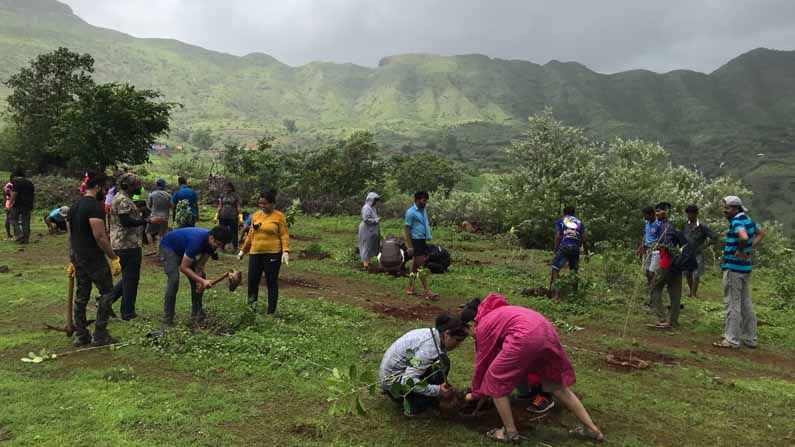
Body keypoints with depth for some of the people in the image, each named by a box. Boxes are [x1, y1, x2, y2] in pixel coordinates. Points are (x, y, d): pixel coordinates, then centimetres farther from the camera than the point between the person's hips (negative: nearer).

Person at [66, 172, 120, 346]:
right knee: (107, 292, 1)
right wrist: (114, 258, -20)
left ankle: (81, 336, 20)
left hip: (77, 258, 9)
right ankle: (100, 336, 3)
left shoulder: (74, 206, 14)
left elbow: (71, 235, 19)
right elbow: (100, 236, -24)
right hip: (93, 258, -9)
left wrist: (73, 260, 25)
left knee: (81, 296, 14)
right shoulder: (95, 207, -16)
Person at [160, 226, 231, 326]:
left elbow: (200, 265, -12)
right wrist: (202, 281, -39)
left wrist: (200, 282, -26)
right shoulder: (197, 240, -41)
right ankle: (167, 320, -18)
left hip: (184, 249, 8)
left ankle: (196, 314, 10)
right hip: (168, 247, -8)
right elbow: (183, 267, -35)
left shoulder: (211, 242, -17)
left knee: (200, 277, -1)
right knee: (174, 279, -24)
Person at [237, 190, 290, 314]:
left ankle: (271, 312, 12)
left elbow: (284, 235, -6)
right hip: (255, 253, 4)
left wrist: (286, 251, -18)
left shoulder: (279, 216, -4)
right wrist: (243, 250, 18)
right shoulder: (256, 215, 10)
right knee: (253, 279, 2)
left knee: (271, 282, 3)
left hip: (273, 254, -4)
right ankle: (252, 301, 25)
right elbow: (250, 234, 17)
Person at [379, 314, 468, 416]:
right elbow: (407, 381, -31)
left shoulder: (434, 334, -1)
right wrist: (438, 390, -29)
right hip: (392, 381, -9)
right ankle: (414, 406, -9)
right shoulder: (429, 347, -27)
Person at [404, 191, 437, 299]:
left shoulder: (424, 210, 13)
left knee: (415, 265, 13)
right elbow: (406, 229, -13)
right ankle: (427, 291, -9)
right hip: (416, 240, -8)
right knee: (421, 266, -9)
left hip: (423, 240, 8)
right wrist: (409, 246, -17)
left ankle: (411, 288, 22)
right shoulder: (411, 212, -12)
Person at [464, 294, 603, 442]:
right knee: (556, 384, 23)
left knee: (496, 381, 10)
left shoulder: (483, 326, 12)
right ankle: (591, 429, 28)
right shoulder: (496, 315, 35)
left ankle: (510, 432, 17)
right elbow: (496, 353, 44)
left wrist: (475, 393, 33)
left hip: (526, 337, -9)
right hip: (546, 330, 9)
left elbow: (482, 362, 18)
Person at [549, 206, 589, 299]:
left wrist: (555, 250, 2)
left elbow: (557, 236, 1)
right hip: (576, 248, 3)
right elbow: (584, 239, 13)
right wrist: (586, 253, 17)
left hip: (564, 247, -3)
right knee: (574, 271, 15)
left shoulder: (560, 221, 14)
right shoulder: (579, 222, 20)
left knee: (555, 269, -2)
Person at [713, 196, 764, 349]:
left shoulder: (737, 222, -17)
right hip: (746, 267, 9)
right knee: (746, 303, 15)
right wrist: (751, 249, 15)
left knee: (732, 304, -2)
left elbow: (744, 237, -35)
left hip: (733, 267, -9)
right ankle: (750, 338, 23)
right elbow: (761, 233, 27)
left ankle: (732, 339, 4)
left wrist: (740, 251, -18)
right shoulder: (748, 220, 12)